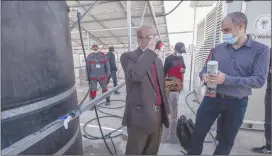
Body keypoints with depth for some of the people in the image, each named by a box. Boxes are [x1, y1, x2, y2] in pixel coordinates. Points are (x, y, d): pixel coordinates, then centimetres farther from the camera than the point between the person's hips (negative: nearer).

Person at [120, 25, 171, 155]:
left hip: (158, 114, 7)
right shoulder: (128, 56, -7)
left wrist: (166, 109, 19)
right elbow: (135, 75, -30)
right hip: (140, 115, -6)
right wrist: (150, 50, -23)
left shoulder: (157, 59, 13)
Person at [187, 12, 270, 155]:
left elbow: (260, 80, -14)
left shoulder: (260, 50, -5)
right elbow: (205, 69, 8)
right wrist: (204, 76, -17)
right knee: (198, 134, 9)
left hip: (236, 103, -1)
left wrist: (227, 79, -26)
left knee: (227, 141, 18)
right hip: (212, 98, 2)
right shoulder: (218, 49, 3)